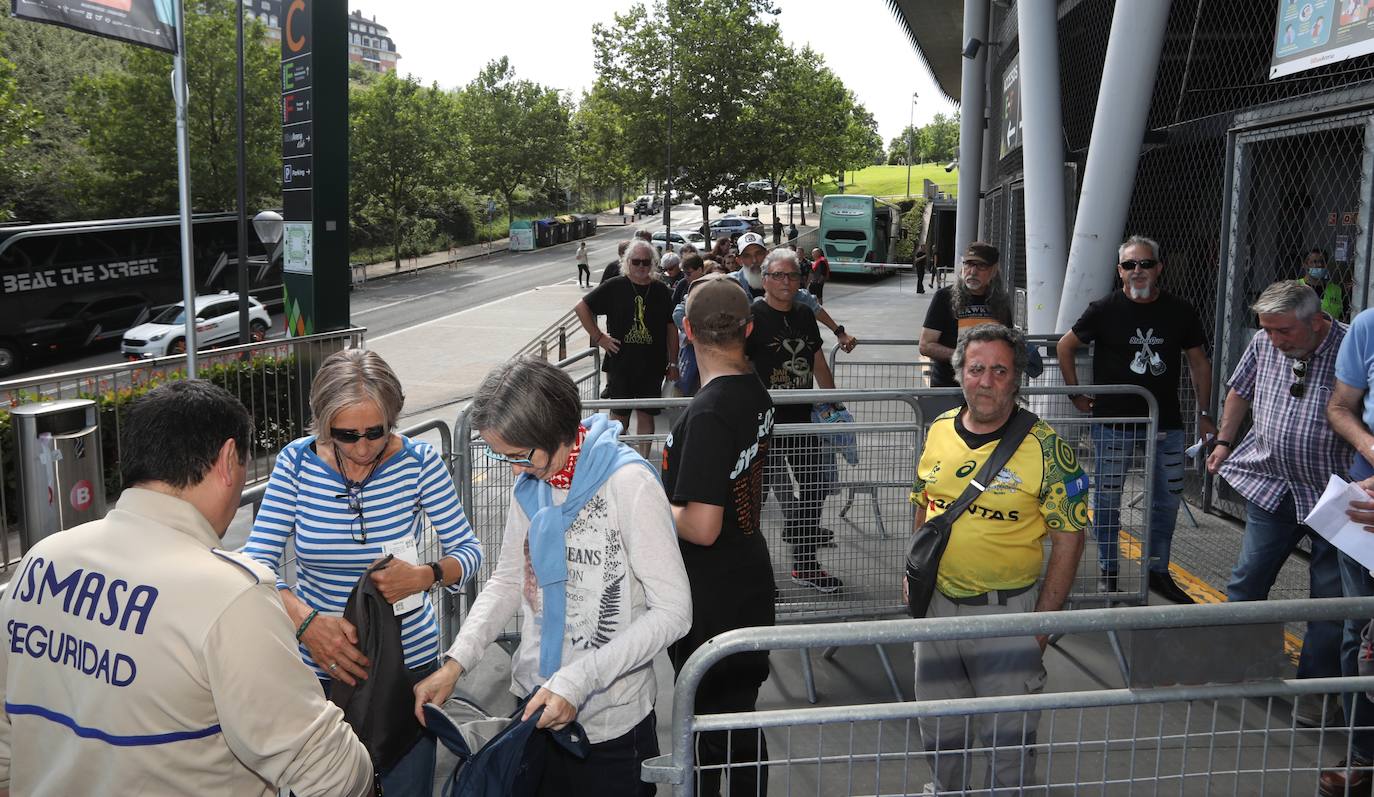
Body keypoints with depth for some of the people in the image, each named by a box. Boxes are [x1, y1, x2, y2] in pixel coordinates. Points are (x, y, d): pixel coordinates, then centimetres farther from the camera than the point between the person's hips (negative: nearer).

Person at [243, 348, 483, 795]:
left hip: (409, 657, 0)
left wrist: (426, 575, -29)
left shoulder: (418, 462, -11)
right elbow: (258, 561, -13)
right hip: (317, 664, 1)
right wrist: (306, 622, -30)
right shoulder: (297, 461, -10)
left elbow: (468, 549, -7)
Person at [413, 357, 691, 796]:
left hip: (611, 726, -6)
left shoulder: (628, 483, -21)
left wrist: (578, 681, -26)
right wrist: (455, 662, -6)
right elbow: (508, 580, 8)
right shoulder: (529, 484, 0)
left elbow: (673, 611, -21)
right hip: (536, 708, 6)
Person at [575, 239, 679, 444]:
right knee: (619, 414, 7)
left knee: (646, 414, 7)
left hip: (652, 365, 1)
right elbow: (581, 308, 2)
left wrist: (673, 363, 6)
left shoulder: (662, 292, 4)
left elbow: (672, 329, 8)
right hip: (620, 363, -1)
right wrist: (599, 337, -3)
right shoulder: (614, 287, -2)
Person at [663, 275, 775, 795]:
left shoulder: (707, 413, -24)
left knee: (712, 720, 6)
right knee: (739, 710, 21)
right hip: (749, 580, 9)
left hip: (712, 598, -9)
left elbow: (701, 528, -27)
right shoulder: (756, 394, 3)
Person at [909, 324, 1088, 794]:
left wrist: (1041, 622, -13)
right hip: (938, 601, 5)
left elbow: (1068, 538, -11)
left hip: (1007, 610, -5)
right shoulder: (939, 431, -1)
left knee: (1009, 736, 7)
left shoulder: (1045, 448, -14)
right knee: (939, 729, 20)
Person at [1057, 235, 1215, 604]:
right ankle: (1107, 571, 20)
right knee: (1107, 500, 5)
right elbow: (1065, 347, 4)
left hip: (1166, 424, 3)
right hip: (1113, 421, -3)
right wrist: (1076, 394, 1)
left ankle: (1158, 571, 25)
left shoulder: (1180, 312, 1)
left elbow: (1199, 363, 10)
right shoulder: (1105, 310, -6)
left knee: (1168, 500, 9)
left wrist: (1204, 414, 7)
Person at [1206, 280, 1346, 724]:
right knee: (1247, 582, 10)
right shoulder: (1263, 344, 0)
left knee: (1330, 601, 5)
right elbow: (1240, 390, 18)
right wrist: (1224, 441, 15)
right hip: (1271, 487, 4)